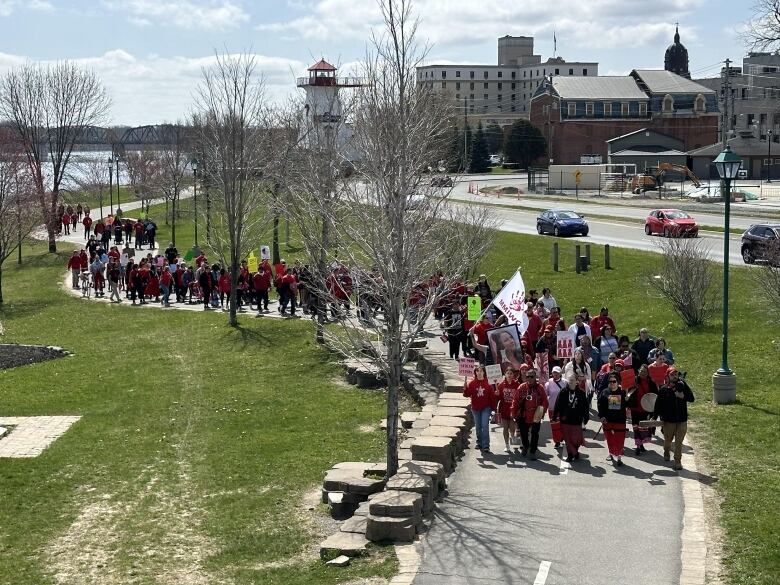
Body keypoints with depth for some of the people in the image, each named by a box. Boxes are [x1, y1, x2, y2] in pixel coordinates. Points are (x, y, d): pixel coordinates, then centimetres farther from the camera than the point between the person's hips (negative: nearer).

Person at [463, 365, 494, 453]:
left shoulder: (488, 383, -3)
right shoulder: (472, 383, 1)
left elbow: (491, 395, -3)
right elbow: (467, 394, -2)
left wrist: (492, 407, -7)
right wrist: (465, 389, -22)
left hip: (486, 408, -3)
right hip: (475, 408, 3)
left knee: (485, 426, -10)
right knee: (478, 427, 13)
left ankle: (486, 446, -11)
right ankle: (479, 443, 27)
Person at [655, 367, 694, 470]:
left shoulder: (683, 386, -2)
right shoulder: (663, 389, -5)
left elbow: (691, 398, -5)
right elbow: (658, 404, -1)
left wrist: (683, 396, -22)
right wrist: (659, 415, -5)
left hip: (682, 420, 0)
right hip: (669, 419, 0)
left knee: (679, 442, -1)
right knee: (668, 440, 17)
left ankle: (678, 461, 6)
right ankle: (666, 452, 47)